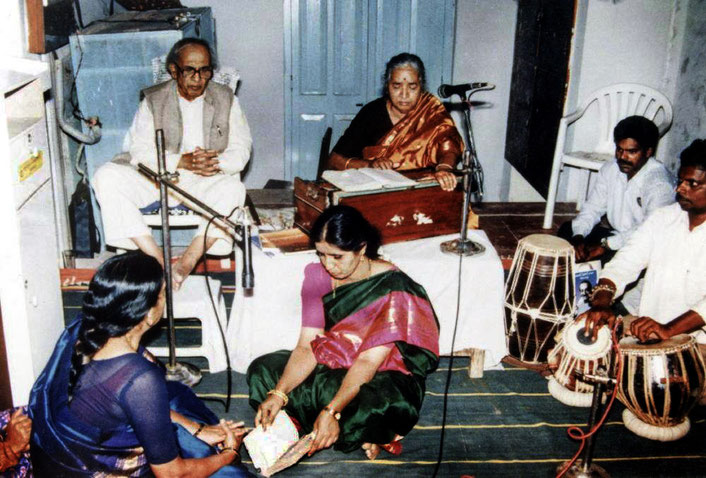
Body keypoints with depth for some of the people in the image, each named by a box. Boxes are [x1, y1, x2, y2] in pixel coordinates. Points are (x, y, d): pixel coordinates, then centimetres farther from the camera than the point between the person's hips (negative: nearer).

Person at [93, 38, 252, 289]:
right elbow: (139, 150, -5)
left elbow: (241, 148, 0)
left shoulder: (225, 99, 7)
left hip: (207, 181, -1)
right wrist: (181, 161, -21)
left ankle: (186, 263, -33)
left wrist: (217, 164, -23)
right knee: (106, 177, -25)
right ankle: (157, 258, -30)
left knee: (233, 189, -35)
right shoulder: (153, 100, 5)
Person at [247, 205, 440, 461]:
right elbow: (306, 346, -10)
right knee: (262, 370, -12)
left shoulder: (392, 288, -22)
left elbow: (368, 361, -26)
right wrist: (278, 394, -26)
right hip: (331, 367, 7)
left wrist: (332, 411, -37)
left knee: (378, 404, -41)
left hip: (382, 375, -7)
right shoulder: (317, 277, -6)